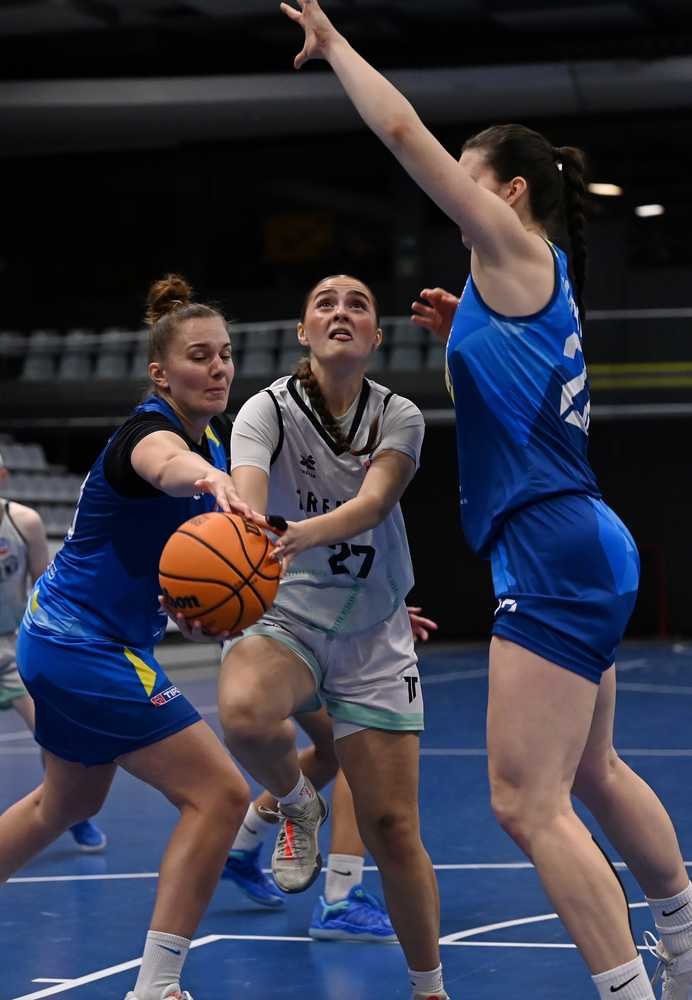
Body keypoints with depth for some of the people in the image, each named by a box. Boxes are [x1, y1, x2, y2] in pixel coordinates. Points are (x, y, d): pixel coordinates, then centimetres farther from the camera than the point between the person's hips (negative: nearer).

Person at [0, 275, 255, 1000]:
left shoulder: (212, 441, 5)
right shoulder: (148, 429, -22)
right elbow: (165, 464, -50)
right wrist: (207, 479, -73)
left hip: (63, 641, 10)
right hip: (89, 649, -10)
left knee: (69, 802, 29)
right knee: (218, 795, -14)